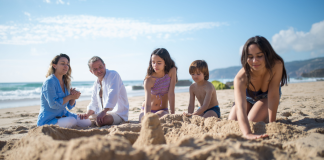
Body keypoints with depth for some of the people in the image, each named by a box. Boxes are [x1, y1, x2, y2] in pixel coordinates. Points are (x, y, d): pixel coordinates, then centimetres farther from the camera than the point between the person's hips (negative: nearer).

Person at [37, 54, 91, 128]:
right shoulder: (49, 82, -16)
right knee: (71, 121, -32)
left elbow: (70, 106, 8)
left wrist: (74, 96, -12)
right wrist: (70, 96, -16)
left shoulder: (65, 82, 8)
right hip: (48, 120, -8)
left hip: (63, 116, 8)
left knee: (87, 123, 2)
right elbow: (53, 104, -24)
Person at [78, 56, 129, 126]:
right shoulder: (96, 83, 12)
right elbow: (94, 103, 11)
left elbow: (113, 96, -28)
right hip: (105, 113, 8)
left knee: (101, 120, -38)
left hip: (118, 114, -8)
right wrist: (87, 114, -10)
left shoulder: (113, 75, -13)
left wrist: (103, 111, -38)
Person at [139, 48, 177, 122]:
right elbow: (147, 103, -31)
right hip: (149, 110, 0)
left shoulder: (172, 71, -18)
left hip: (162, 110, 0)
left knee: (158, 116, -32)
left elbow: (171, 93, -18)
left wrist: (172, 114, -22)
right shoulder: (149, 80, -23)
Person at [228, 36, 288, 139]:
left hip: (266, 97, -1)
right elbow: (240, 107, -54)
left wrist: (272, 123, -34)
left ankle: (265, 117, 11)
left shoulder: (277, 65, -39)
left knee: (252, 121, -23)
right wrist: (247, 134, -68)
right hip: (248, 97, 1)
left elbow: (273, 96, -33)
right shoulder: (241, 78, -42)